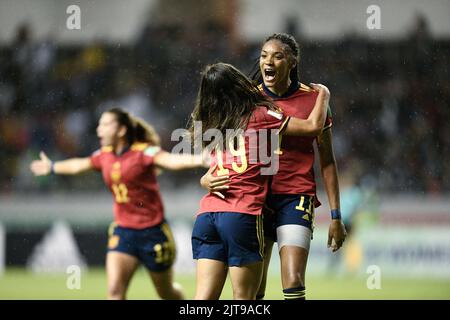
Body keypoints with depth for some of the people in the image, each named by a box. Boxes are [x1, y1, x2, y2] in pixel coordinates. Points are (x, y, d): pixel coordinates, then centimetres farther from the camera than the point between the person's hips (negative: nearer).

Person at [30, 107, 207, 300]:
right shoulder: (105, 155, 5)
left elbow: (172, 160, -34)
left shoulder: (144, 152, -15)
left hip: (152, 231, -5)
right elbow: (78, 165, 26)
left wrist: (201, 159, -54)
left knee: (167, 293, 10)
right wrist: (52, 167, 44)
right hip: (122, 231, 5)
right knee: (114, 291, -12)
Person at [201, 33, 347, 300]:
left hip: (295, 198, -3)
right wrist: (207, 178, -12)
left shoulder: (312, 100, 1)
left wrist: (335, 215, 4)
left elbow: (327, 162, 6)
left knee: (293, 285, -16)